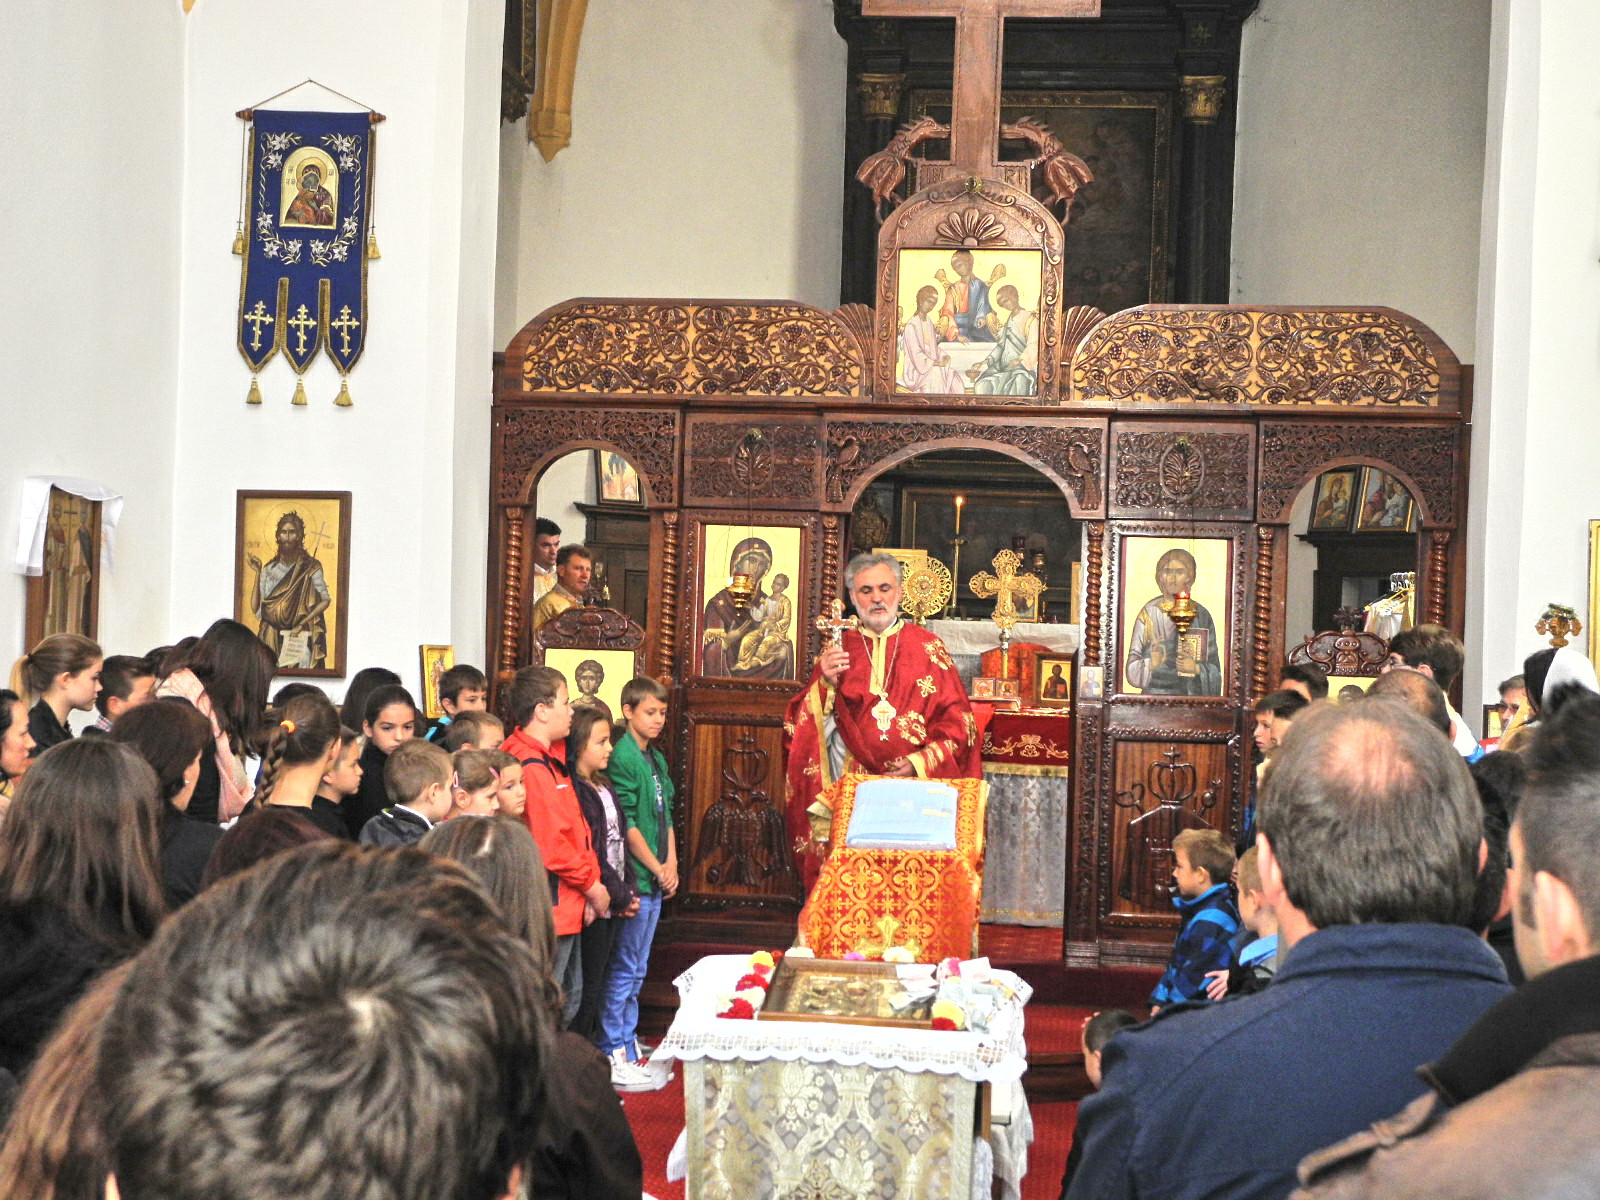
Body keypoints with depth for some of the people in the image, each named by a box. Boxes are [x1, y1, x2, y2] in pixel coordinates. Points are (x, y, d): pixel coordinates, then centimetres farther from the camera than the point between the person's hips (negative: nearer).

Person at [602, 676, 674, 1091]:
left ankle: (629, 1048, 23)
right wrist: (657, 869, -11)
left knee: (636, 971, 15)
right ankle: (615, 1060, 3)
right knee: (624, 970, -3)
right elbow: (626, 824, -17)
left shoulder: (656, 759, 14)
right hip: (633, 879, -9)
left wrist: (671, 865, 6)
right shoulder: (622, 758, -14)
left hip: (655, 880, 9)